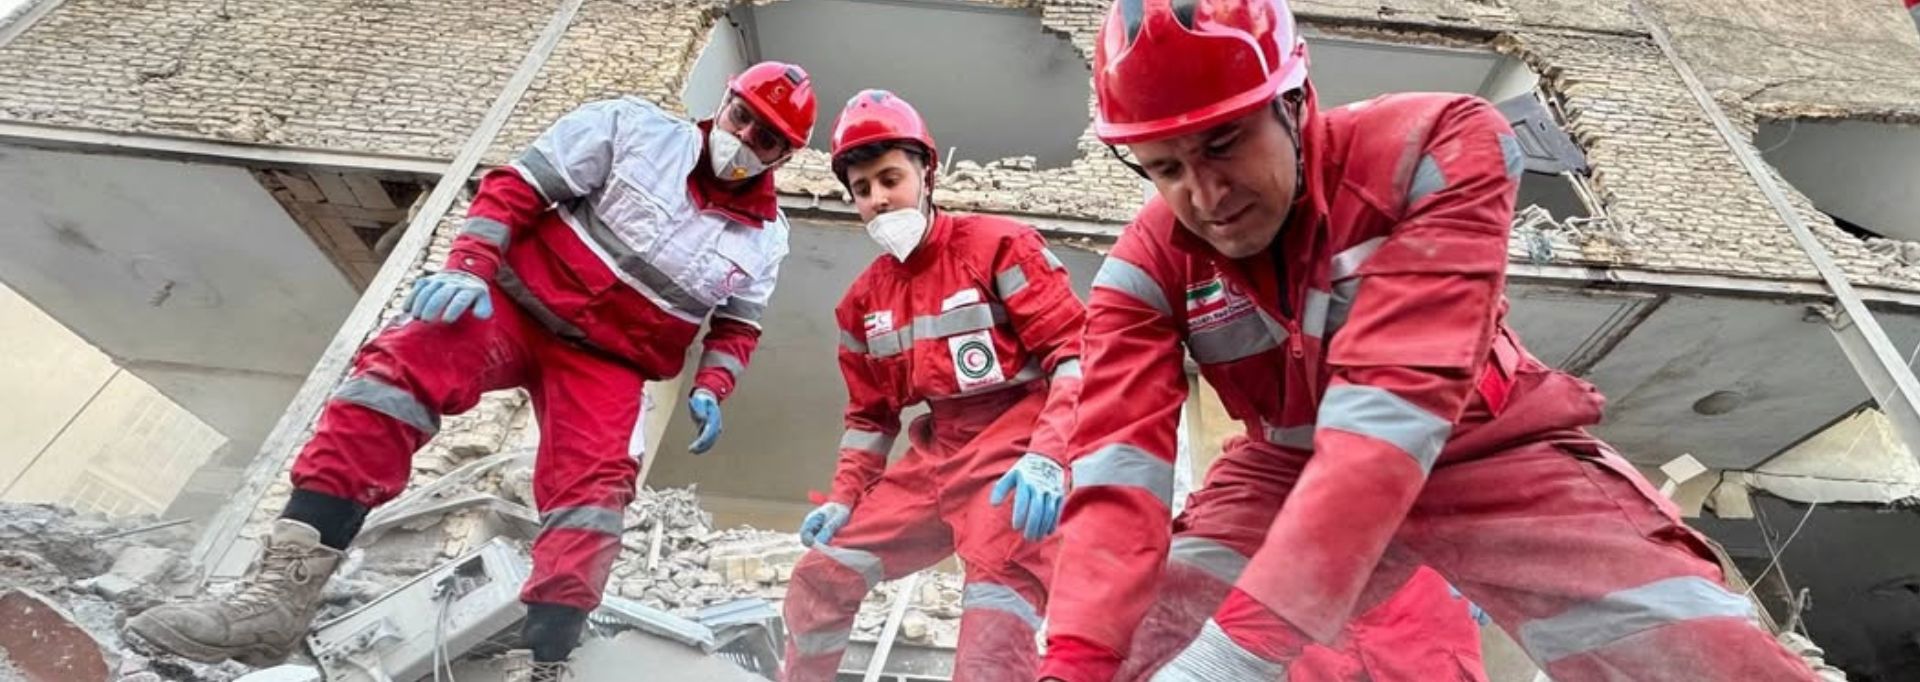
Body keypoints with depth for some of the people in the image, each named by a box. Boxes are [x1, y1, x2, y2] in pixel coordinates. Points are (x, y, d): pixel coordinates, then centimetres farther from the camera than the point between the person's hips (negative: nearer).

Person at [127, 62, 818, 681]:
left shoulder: (764, 233, 4)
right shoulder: (635, 127, -4)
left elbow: (738, 324, 14)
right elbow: (517, 186, -3)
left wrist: (710, 388, -4)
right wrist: (469, 265, -17)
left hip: (606, 361, 1)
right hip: (518, 297, -1)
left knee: (594, 487, -21)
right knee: (397, 367, -25)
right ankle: (280, 593, -24)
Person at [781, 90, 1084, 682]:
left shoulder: (997, 246, -6)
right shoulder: (863, 299, 13)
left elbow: (1074, 350, -13)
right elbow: (870, 415, 20)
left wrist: (1047, 455, -25)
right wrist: (844, 497, 9)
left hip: (1016, 453, -6)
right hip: (936, 460, 7)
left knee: (996, 616, -29)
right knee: (821, 573, 9)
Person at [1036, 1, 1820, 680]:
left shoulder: (1435, 148, -25)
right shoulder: (1150, 265, -16)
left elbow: (1390, 409, -36)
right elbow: (1118, 468, -23)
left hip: (1486, 452, -1)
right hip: (1291, 472, 2)